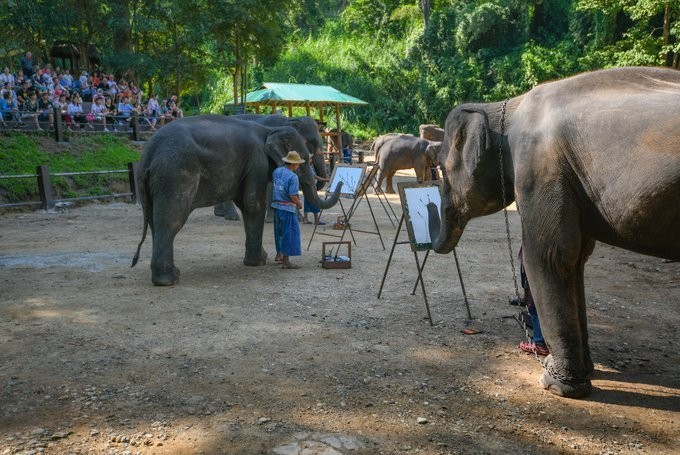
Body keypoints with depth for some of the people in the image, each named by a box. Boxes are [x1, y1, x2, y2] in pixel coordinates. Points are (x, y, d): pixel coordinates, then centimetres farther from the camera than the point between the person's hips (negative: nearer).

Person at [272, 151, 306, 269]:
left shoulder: (276, 171, 6)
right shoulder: (293, 177, -17)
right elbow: (293, 196, -18)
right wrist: (299, 204, -2)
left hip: (276, 206, 8)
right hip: (288, 208, -8)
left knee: (280, 232, 22)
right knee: (289, 233, 0)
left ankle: (279, 255, 37)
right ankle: (286, 261, 2)